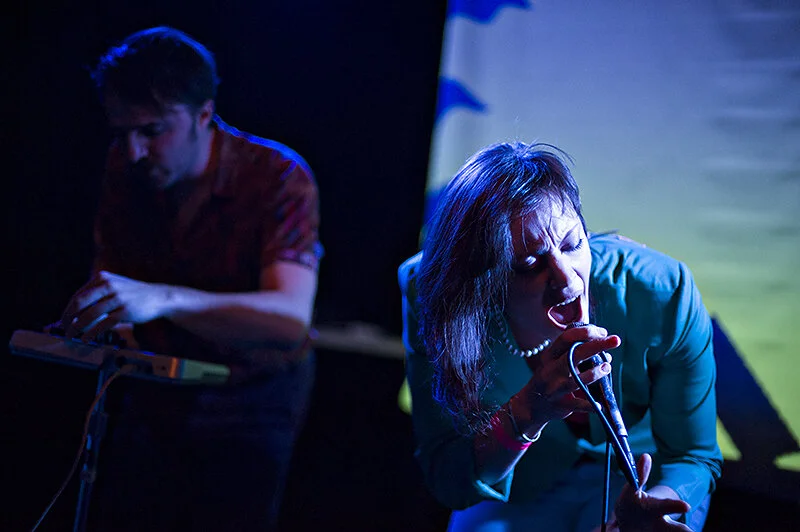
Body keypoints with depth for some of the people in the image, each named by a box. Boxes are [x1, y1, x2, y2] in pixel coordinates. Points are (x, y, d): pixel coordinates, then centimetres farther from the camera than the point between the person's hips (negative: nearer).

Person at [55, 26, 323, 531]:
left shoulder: (280, 179, -24)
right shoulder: (125, 165, -8)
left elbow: (292, 319, -38)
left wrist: (162, 299, -51)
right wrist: (107, 324, -17)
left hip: (249, 404, -4)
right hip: (152, 390, 4)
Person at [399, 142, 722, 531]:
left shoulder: (664, 297, -26)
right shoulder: (436, 307, -24)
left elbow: (694, 455, -14)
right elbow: (447, 484, -21)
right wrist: (527, 414, -41)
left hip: (633, 477, 0)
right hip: (517, 494, 0)